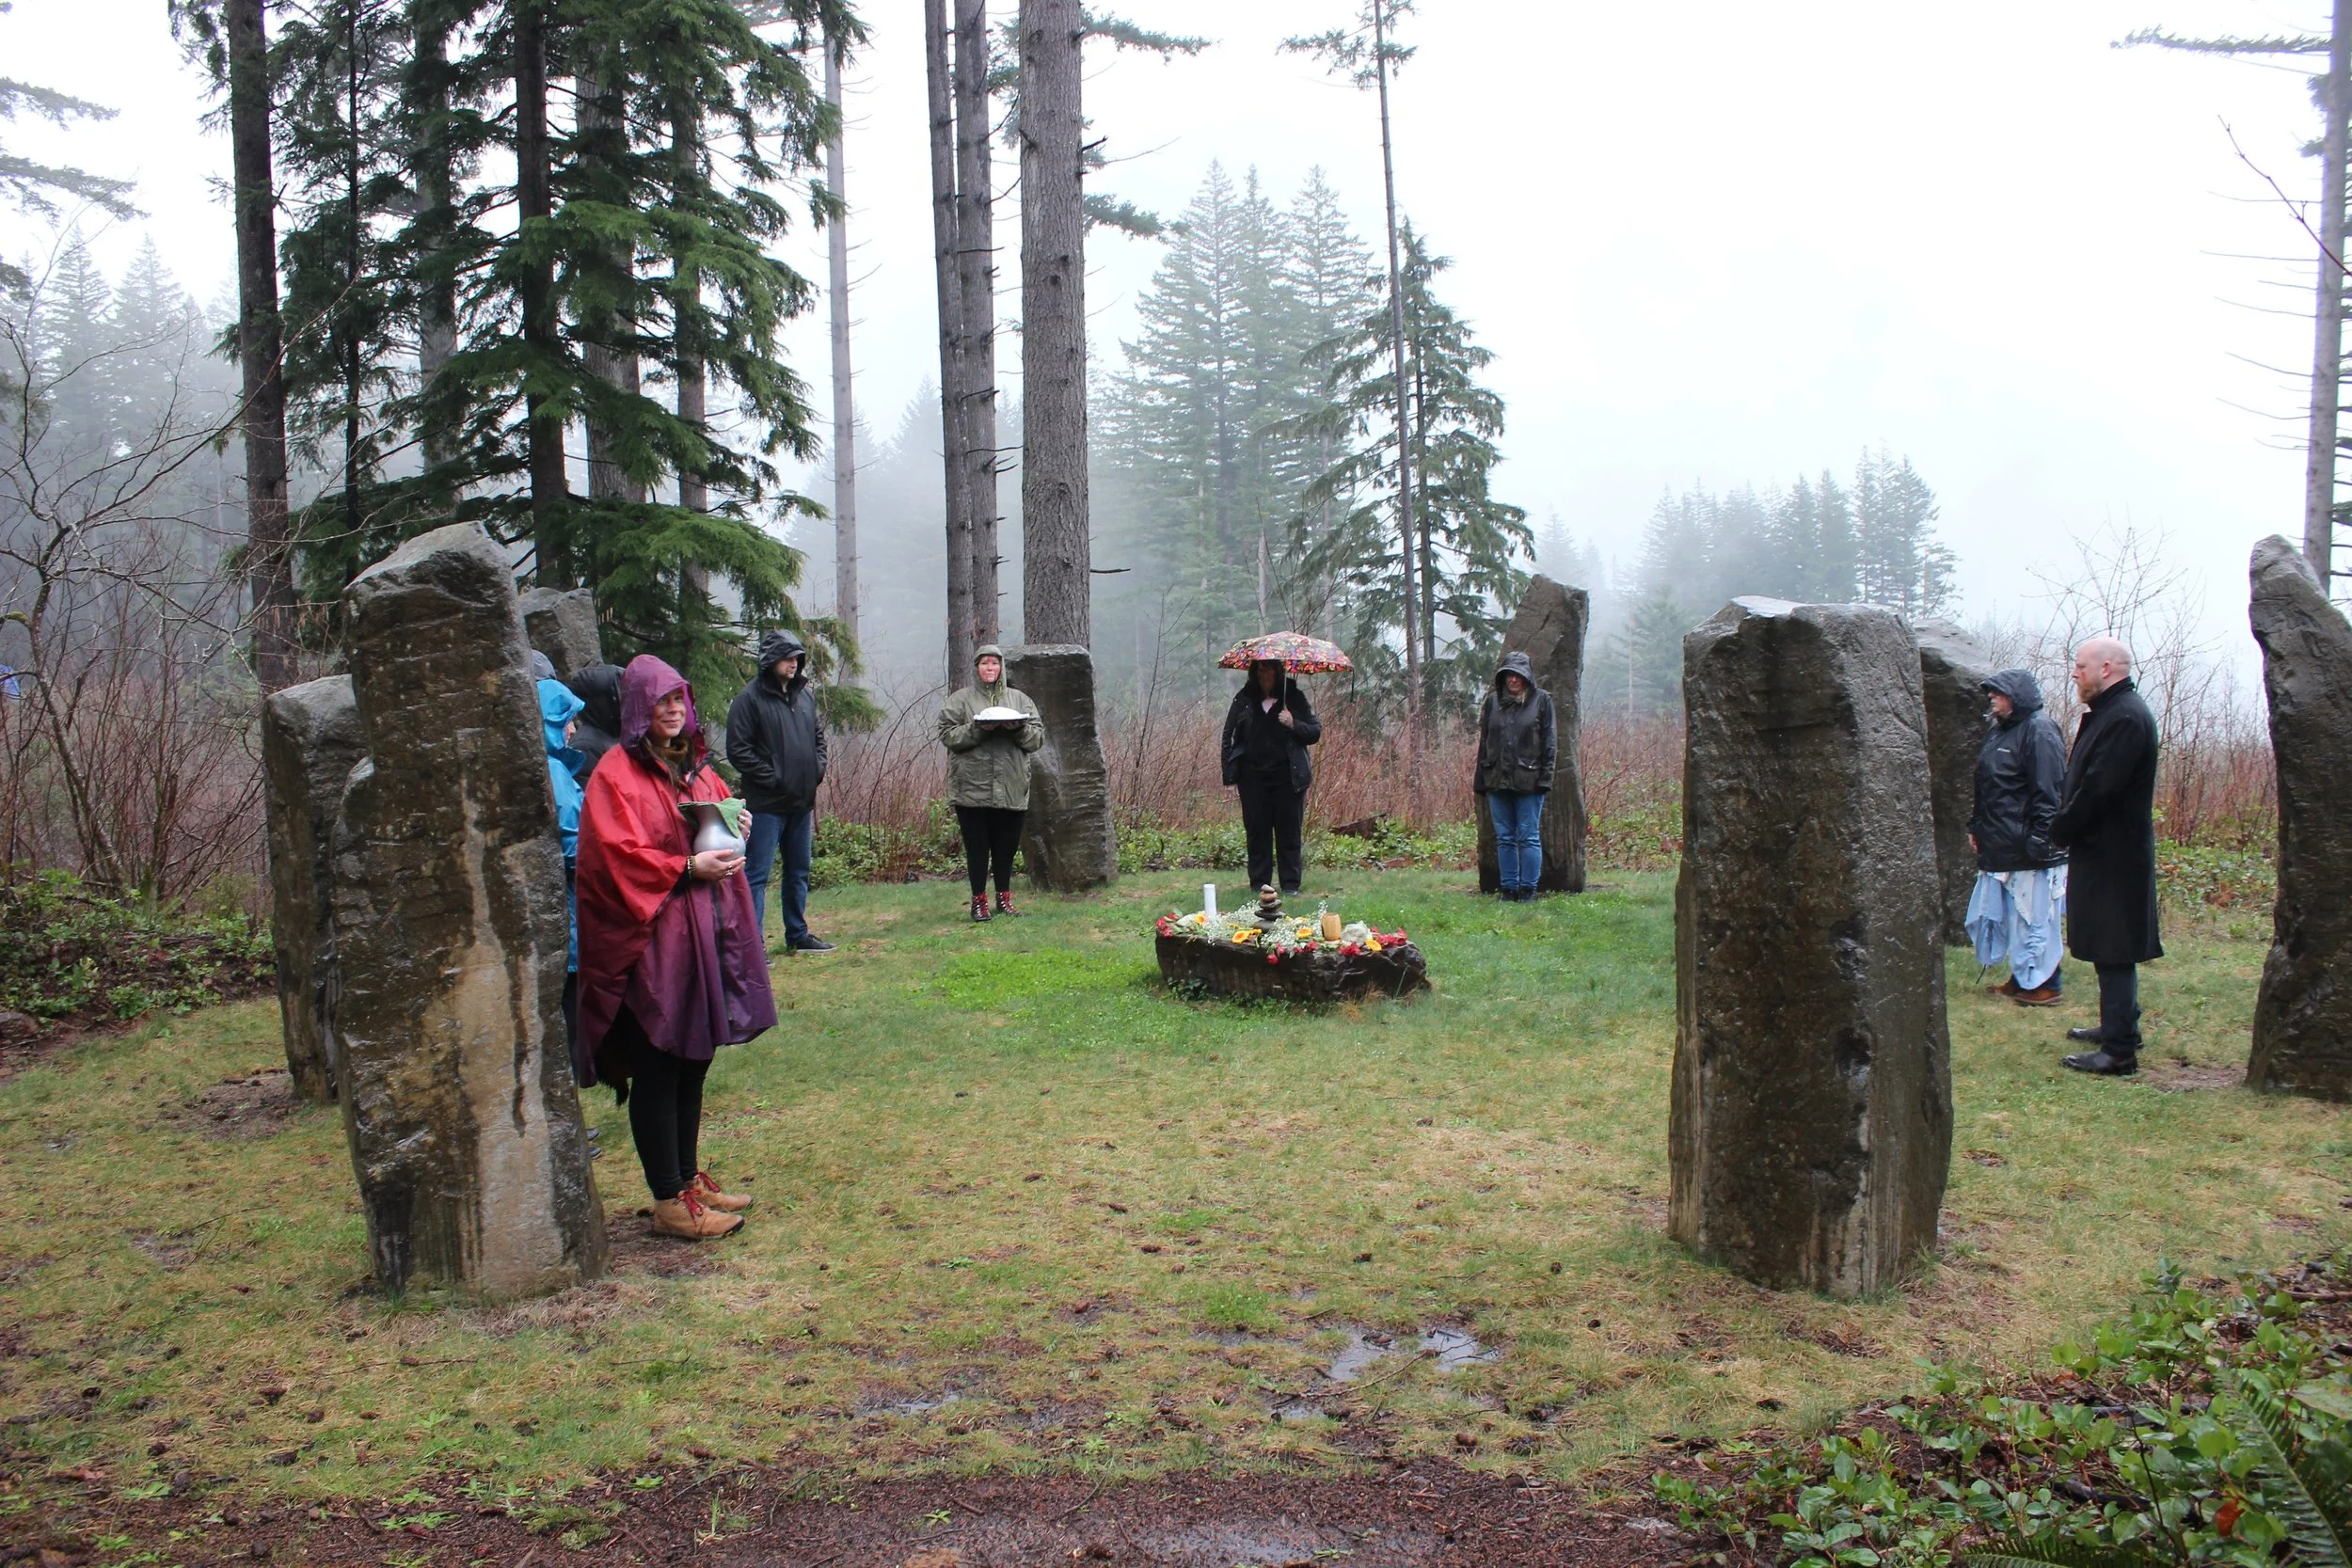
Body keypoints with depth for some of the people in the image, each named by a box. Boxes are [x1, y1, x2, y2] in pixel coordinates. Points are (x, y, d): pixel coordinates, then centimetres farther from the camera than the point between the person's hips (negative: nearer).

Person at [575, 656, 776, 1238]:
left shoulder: (694, 765, 14)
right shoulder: (616, 774, -10)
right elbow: (618, 857, -17)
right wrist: (686, 868, -21)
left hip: (705, 929, 8)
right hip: (651, 939, -8)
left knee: (693, 1062, 15)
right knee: (657, 1070, -1)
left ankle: (688, 1178, 27)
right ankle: (669, 1201, 6)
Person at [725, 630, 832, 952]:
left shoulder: (805, 695, 11)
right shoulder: (750, 699, -10)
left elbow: (818, 737, 23)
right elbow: (738, 750, -14)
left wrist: (818, 769, 7)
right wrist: (772, 779, -16)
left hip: (802, 803, 7)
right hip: (766, 804, -7)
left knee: (799, 872, 17)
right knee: (756, 874, -5)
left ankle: (798, 935, 30)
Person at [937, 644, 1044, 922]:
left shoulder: (1019, 699, 12)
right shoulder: (960, 700, 5)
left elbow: (1038, 737, 7)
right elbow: (947, 735, -5)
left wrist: (1019, 728, -13)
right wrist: (978, 728, -18)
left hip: (1011, 789, 2)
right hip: (972, 788, -2)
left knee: (1006, 846, 9)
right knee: (977, 846, 2)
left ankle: (1004, 898, 21)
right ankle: (979, 900, 11)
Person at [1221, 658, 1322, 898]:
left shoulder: (1294, 697, 5)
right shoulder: (1244, 699, 7)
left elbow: (1315, 732, 5)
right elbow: (1229, 736, 8)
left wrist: (1294, 725, -14)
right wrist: (1230, 775, 1)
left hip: (1287, 776, -1)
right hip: (1253, 777, 1)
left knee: (1288, 831, 2)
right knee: (1257, 831, 3)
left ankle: (1290, 884, 9)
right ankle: (1259, 884, 10)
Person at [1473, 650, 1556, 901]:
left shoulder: (1541, 700, 2)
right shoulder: (1492, 701, 10)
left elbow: (1550, 742, 0)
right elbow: (1484, 741, 11)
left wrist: (1545, 776, -8)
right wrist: (1480, 779, 6)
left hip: (1529, 782, -3)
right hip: (1497, 781, 3)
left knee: (1529, 837, 0)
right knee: (1504, 838, 8)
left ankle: (1528, 888, 6)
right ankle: (1508, 888, 14)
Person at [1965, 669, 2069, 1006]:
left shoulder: (2039, 731, -13)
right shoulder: (1996, 729, 15)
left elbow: (2048, 792, -18)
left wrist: (2039, 839, -21)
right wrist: (1976, 827, 20)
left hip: (2027, 848, -9)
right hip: (2000, 846, 9)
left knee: (2034, 914, -2)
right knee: (2006, 913, 14)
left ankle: (2045, 985, 7)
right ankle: (2021, 978, 24)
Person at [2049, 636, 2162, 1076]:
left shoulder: (2125, 718, -20)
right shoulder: (2108, 713, 15)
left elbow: (2098, 788, -23)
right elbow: (2082, 781, 18)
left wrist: (2060, 830, -12)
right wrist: (2064, 823, 6)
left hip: (2112, 855, -11)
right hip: (2103, 852, 11)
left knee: (2114, 951, -7)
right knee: (2110, 949, 19)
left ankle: (2119, 1051, -5)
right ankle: (2119, 1026, 31)